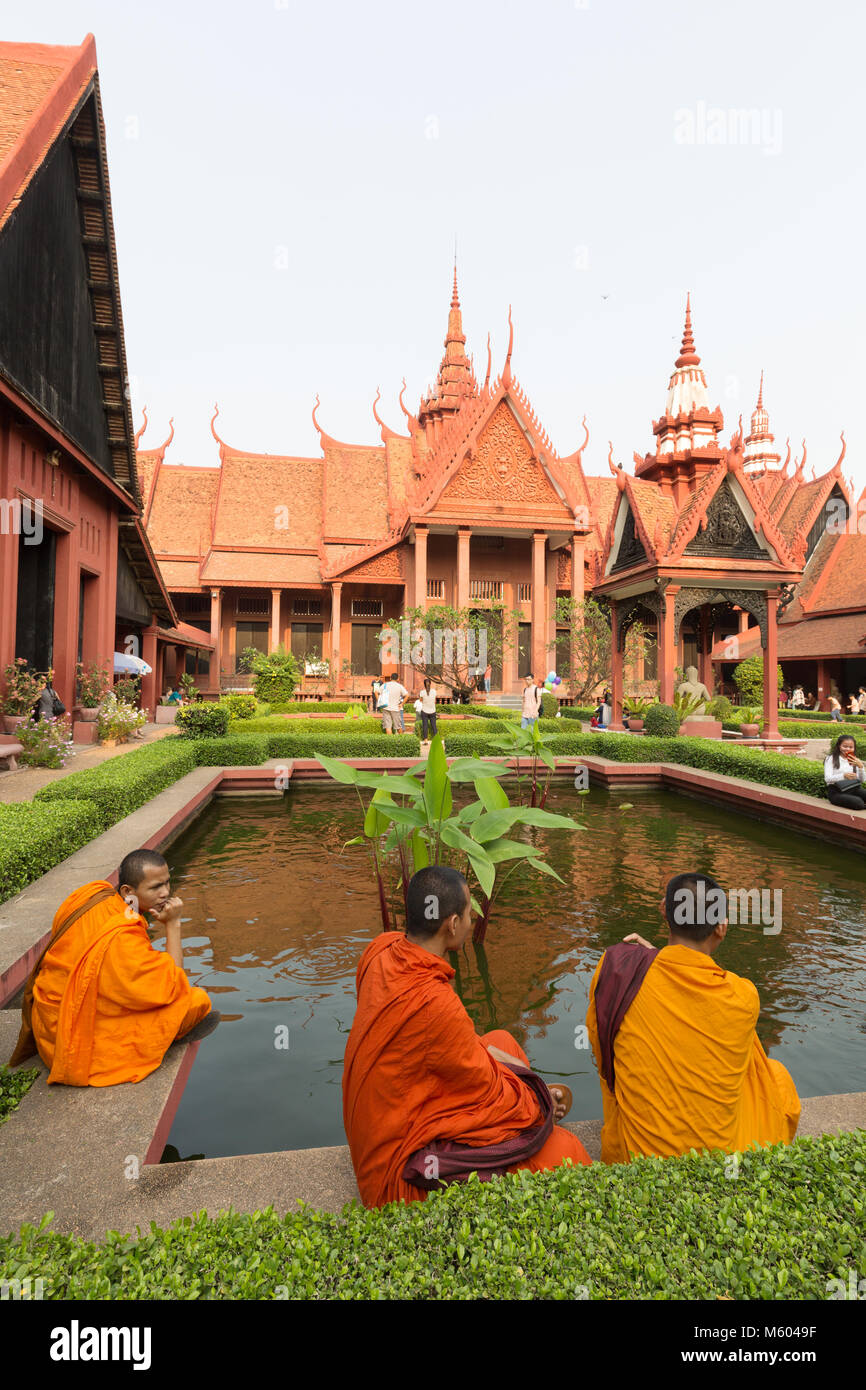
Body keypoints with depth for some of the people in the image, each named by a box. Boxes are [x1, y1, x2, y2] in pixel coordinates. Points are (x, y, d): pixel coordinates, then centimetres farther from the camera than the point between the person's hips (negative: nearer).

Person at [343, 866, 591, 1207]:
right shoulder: (433, 1003, -33)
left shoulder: (381, 950, -8)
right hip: (401, 1169, -9)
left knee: (501, 1041, 15)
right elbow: (487, 1088, -15)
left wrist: (485, 1051, 5)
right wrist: (538, 1100, 3)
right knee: (563, 1149, -12)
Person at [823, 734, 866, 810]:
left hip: (853, 789, 5)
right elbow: (827, 778, -9)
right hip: (836, 792, -5)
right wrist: (844, 776, -25)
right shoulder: (831, 758, 3)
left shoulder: (855, 760, 18)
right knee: (858, 802, -32)